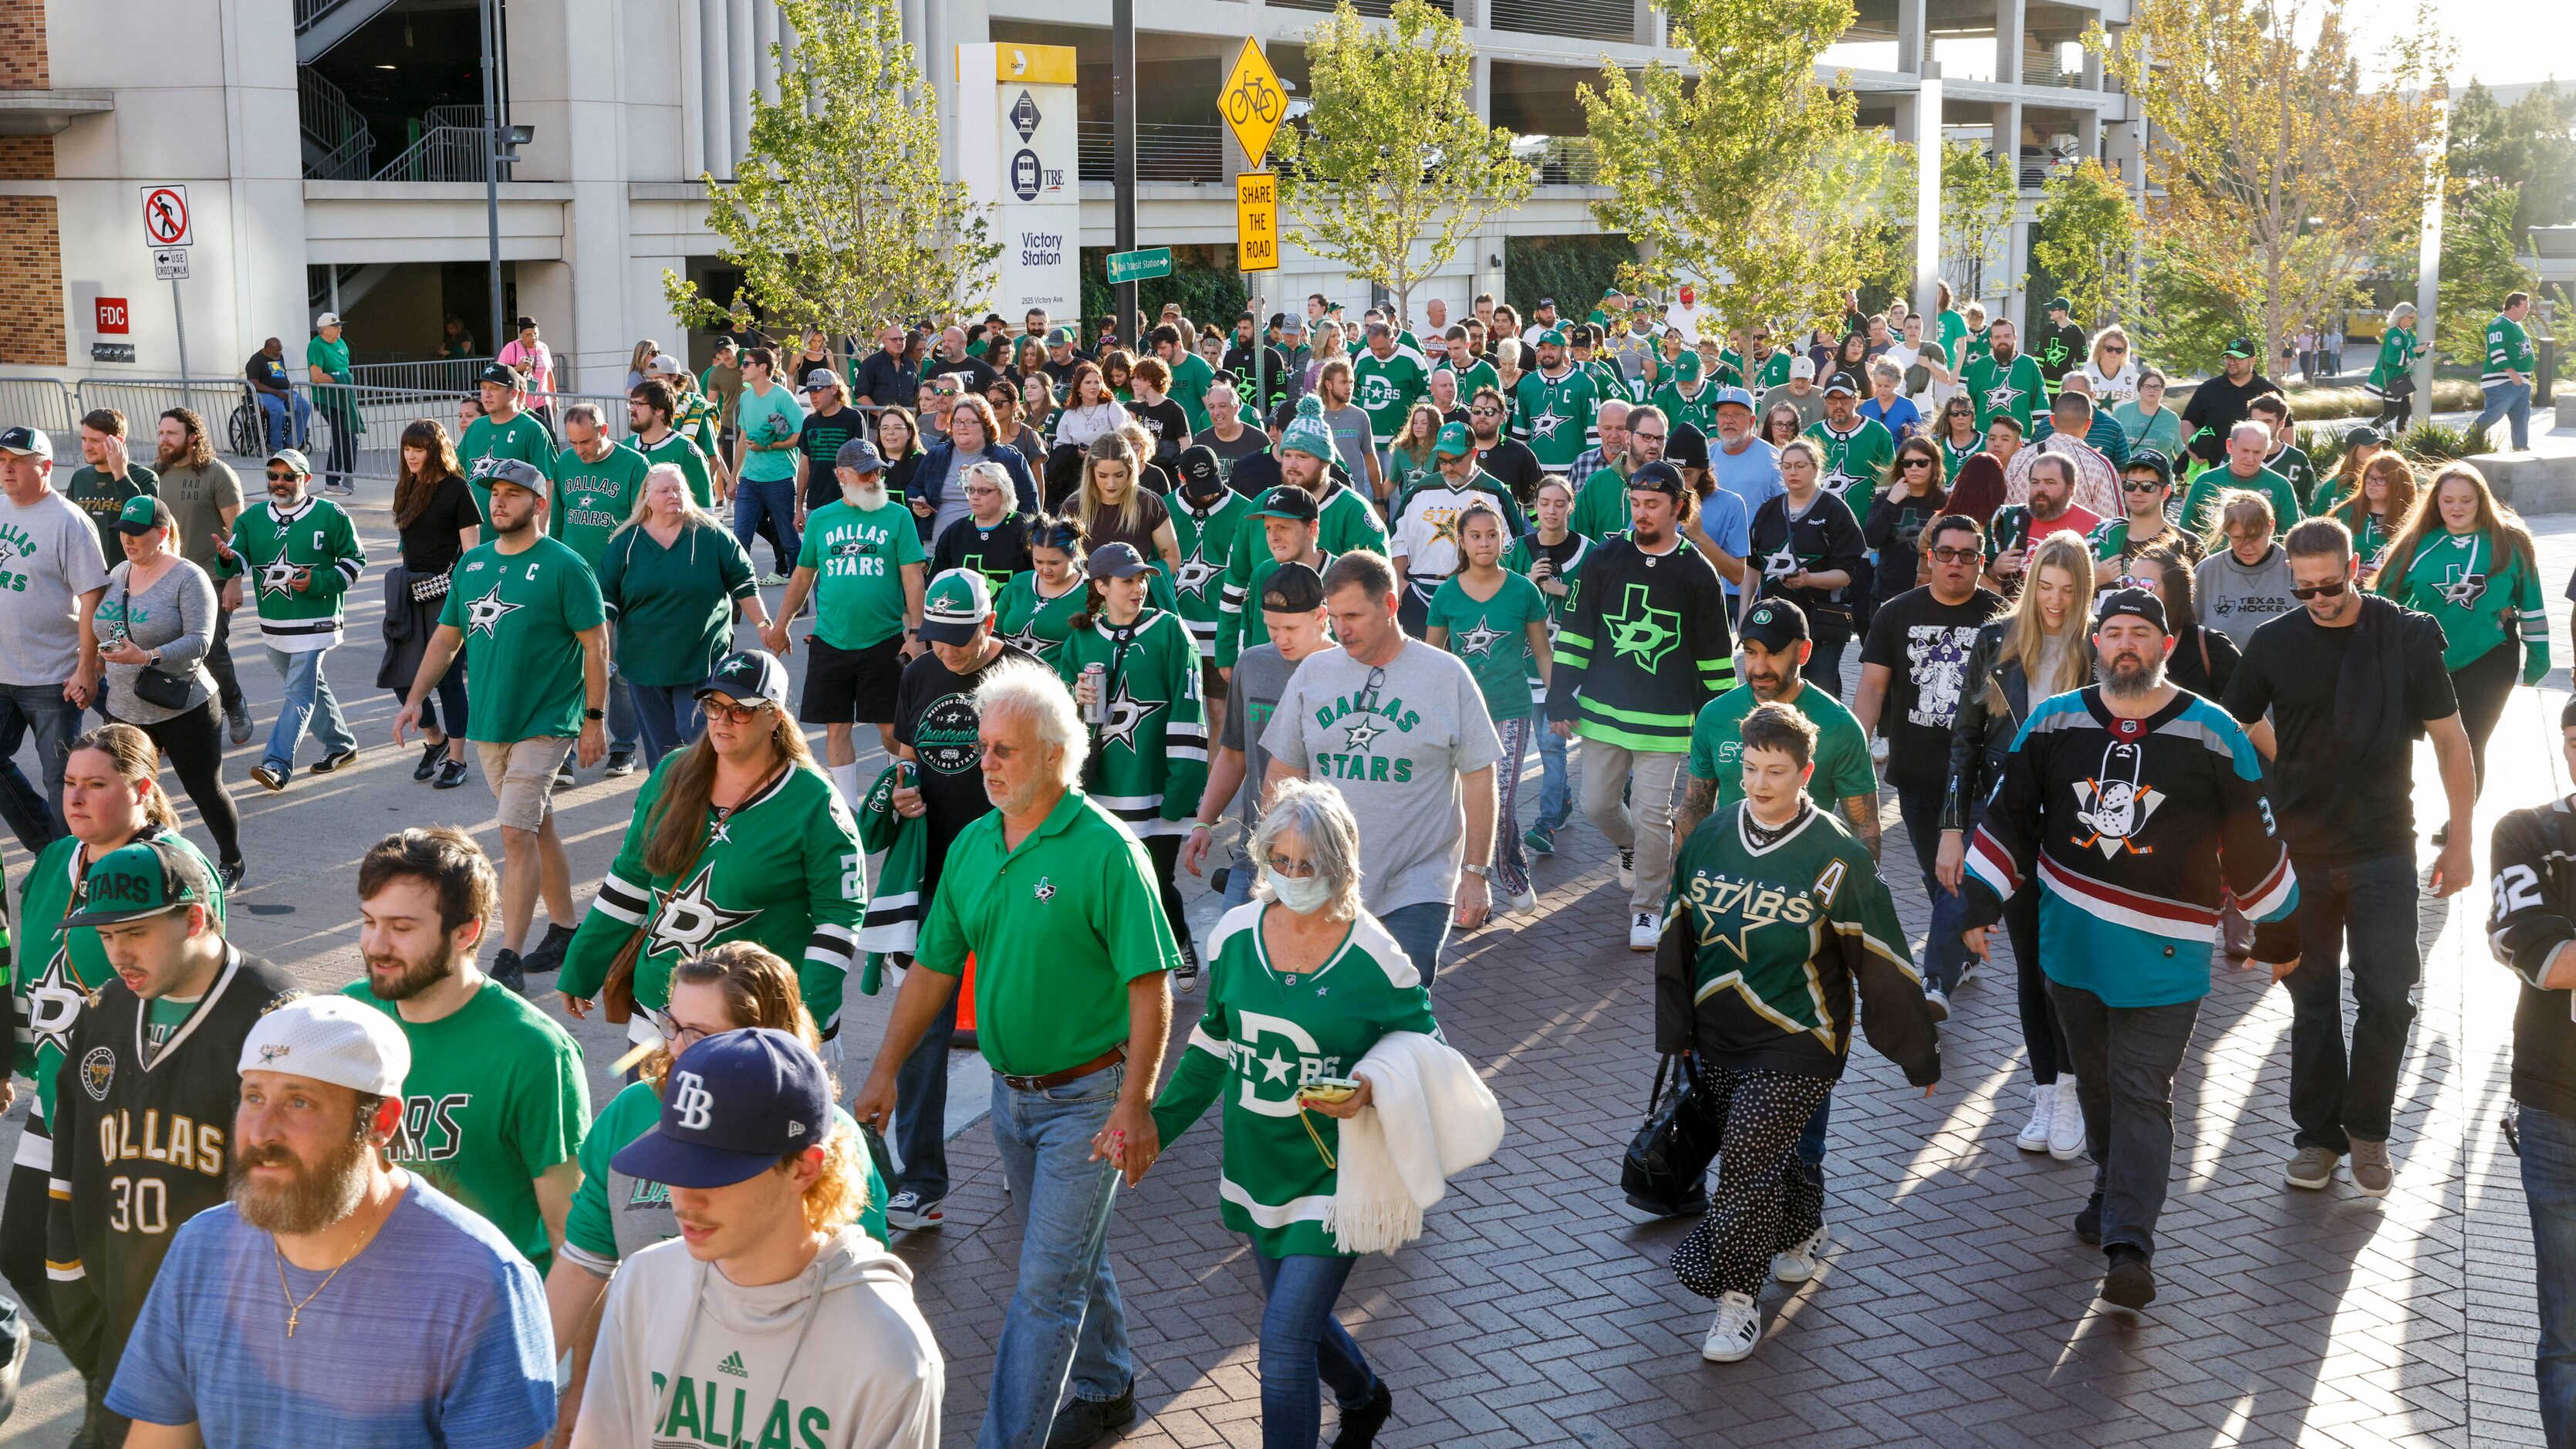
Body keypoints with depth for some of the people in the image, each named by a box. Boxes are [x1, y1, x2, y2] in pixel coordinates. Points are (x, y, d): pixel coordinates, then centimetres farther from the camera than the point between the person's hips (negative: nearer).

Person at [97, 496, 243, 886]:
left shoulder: (188, 578, -12)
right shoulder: (118, 573, 9)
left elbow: (199, 641, -21)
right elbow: (105, 631, 22)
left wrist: (148, 657, -34)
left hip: (183, 708, -6)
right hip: (124, 710, 6)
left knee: (206, 790, 6)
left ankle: (232, 863, 25)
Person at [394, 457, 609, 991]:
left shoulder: (564, 566, -9)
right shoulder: (472, 562, 9)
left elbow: (596, 643, -8)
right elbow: (447, 637, 15)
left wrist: (594, 719, -10)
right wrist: (415, 699, 5)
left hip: (545, 722, -6)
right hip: (488, 721, 6)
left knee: (516, 833, -13)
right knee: (538, 826, 16)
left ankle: (508, 961, -11)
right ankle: (564, 932, 29)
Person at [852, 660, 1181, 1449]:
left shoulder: (1106, 849, -18)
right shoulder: (972, 845, 3)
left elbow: (1149, 985, -19)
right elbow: (934, 967, 9)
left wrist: (1135, 1104, -23)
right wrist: (885, 1070, 3)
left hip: (1087, 1096, -7)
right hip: (1011, 1091, 7)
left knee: (1047, 1282, -4)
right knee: (1075, 1257, 23)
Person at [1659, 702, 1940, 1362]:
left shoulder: (1837, 857, -13)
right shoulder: (1710, 838, 0)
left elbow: (1881, 960, -8)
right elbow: (1678, 937, 12)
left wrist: (1918, 1053, -2)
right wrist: (1675, 1028, 17)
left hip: (1796, 1042, -5)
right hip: (1718, 1040, 5)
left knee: (1750, 1154, -10)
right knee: (1772, 1149, 17)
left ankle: (1737, 1296, 2)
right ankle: (1801, 1233, 45)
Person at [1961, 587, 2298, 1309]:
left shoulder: (2213, 733, -4)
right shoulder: (2053, 722, 3)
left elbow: (2254, 840, 4)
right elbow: (2008, 812, 11)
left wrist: (2277, 931, 11)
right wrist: (1981, 901, 5)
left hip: (2163, 951, -3)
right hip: (2071, 940, 3)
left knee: (2141, 1092, -7)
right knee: (2096, 1080, 15)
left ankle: (2130, 1245, -10)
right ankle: (2114, 1189, 35)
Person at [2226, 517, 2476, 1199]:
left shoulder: (2407, 635, -6)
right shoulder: (2274, 642, -3)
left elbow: (2451, 739, -2)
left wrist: (2459, 841, -3)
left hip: (2382, 848, -1)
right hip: (2299, 849, 1)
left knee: (2387, 995, -5)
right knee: (2311, 997, 8)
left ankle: (2368, 1127, 14)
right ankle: (2318, 1133, 20)